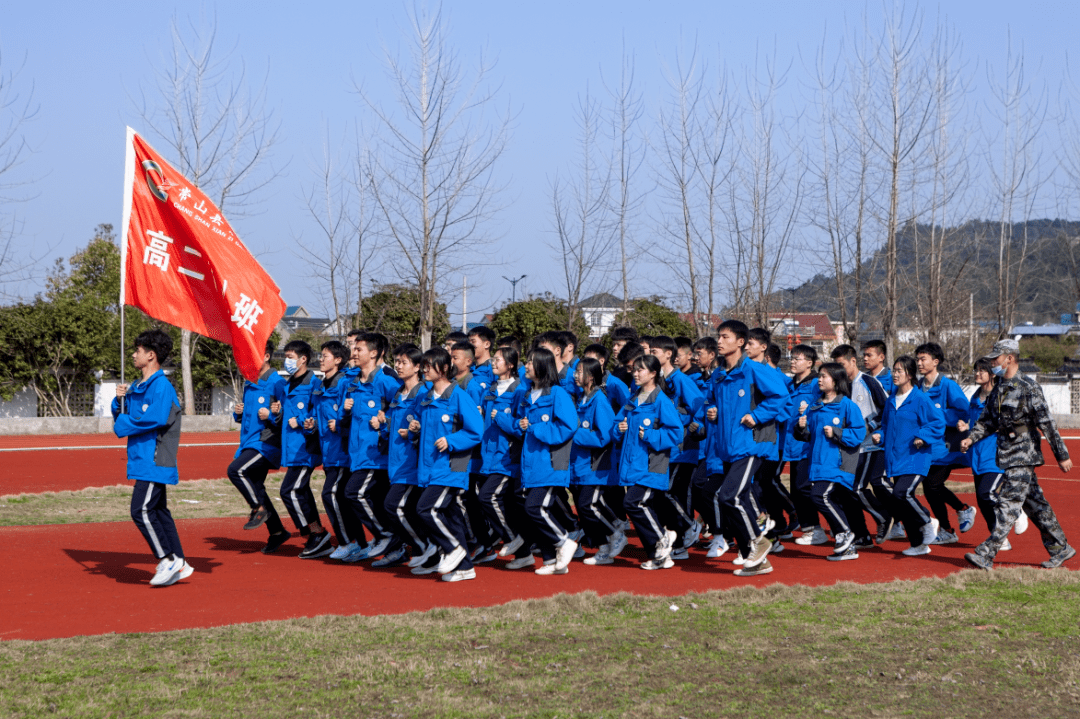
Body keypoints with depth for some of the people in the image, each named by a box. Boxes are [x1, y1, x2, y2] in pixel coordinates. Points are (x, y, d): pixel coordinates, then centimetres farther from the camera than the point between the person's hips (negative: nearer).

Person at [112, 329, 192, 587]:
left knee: (142, 510, -13)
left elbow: (156, 418, -24)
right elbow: (122, 417, 21)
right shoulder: (138, 387, 16)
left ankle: (167, 559, -7)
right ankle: (179, 564, 15)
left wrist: (125, 425, -13)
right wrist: (120, 400, 1)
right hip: (145, 460, 10)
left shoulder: (161, 385, -13)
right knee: (158, 511, 11)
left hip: (154, 460, -10)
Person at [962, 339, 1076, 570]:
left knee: (1008, 504, -10)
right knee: (1034, 504, 13)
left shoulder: (1028, 387, -12)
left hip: (1024, 454, -8)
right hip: (1006, 453, 8)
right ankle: (1060, 549, 23)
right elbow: (987, 420, 18)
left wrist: (1062, 455, -11)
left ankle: (986, 555, -16)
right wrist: (971, 438, 0)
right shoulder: (998, 390, 12)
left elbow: (1046, 423, -12)